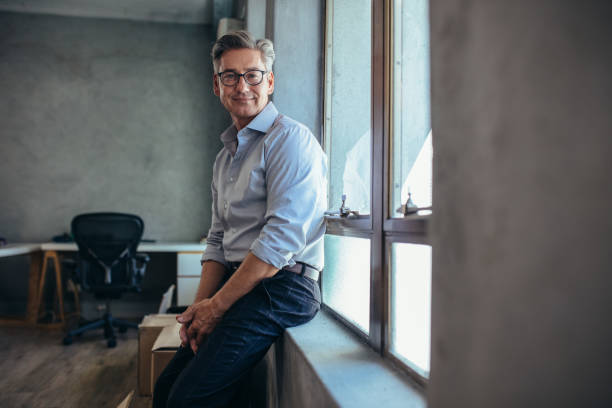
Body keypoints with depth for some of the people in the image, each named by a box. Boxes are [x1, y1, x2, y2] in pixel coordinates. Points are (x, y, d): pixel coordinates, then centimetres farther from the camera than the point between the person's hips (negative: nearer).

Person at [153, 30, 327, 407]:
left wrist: (217, 305, -14)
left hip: (282, 286, -8)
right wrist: (200, 306, 3)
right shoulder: (226, 156, 19)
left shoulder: (290, 138, -9)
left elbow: (282, 237, -19)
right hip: (237, 286, 8)